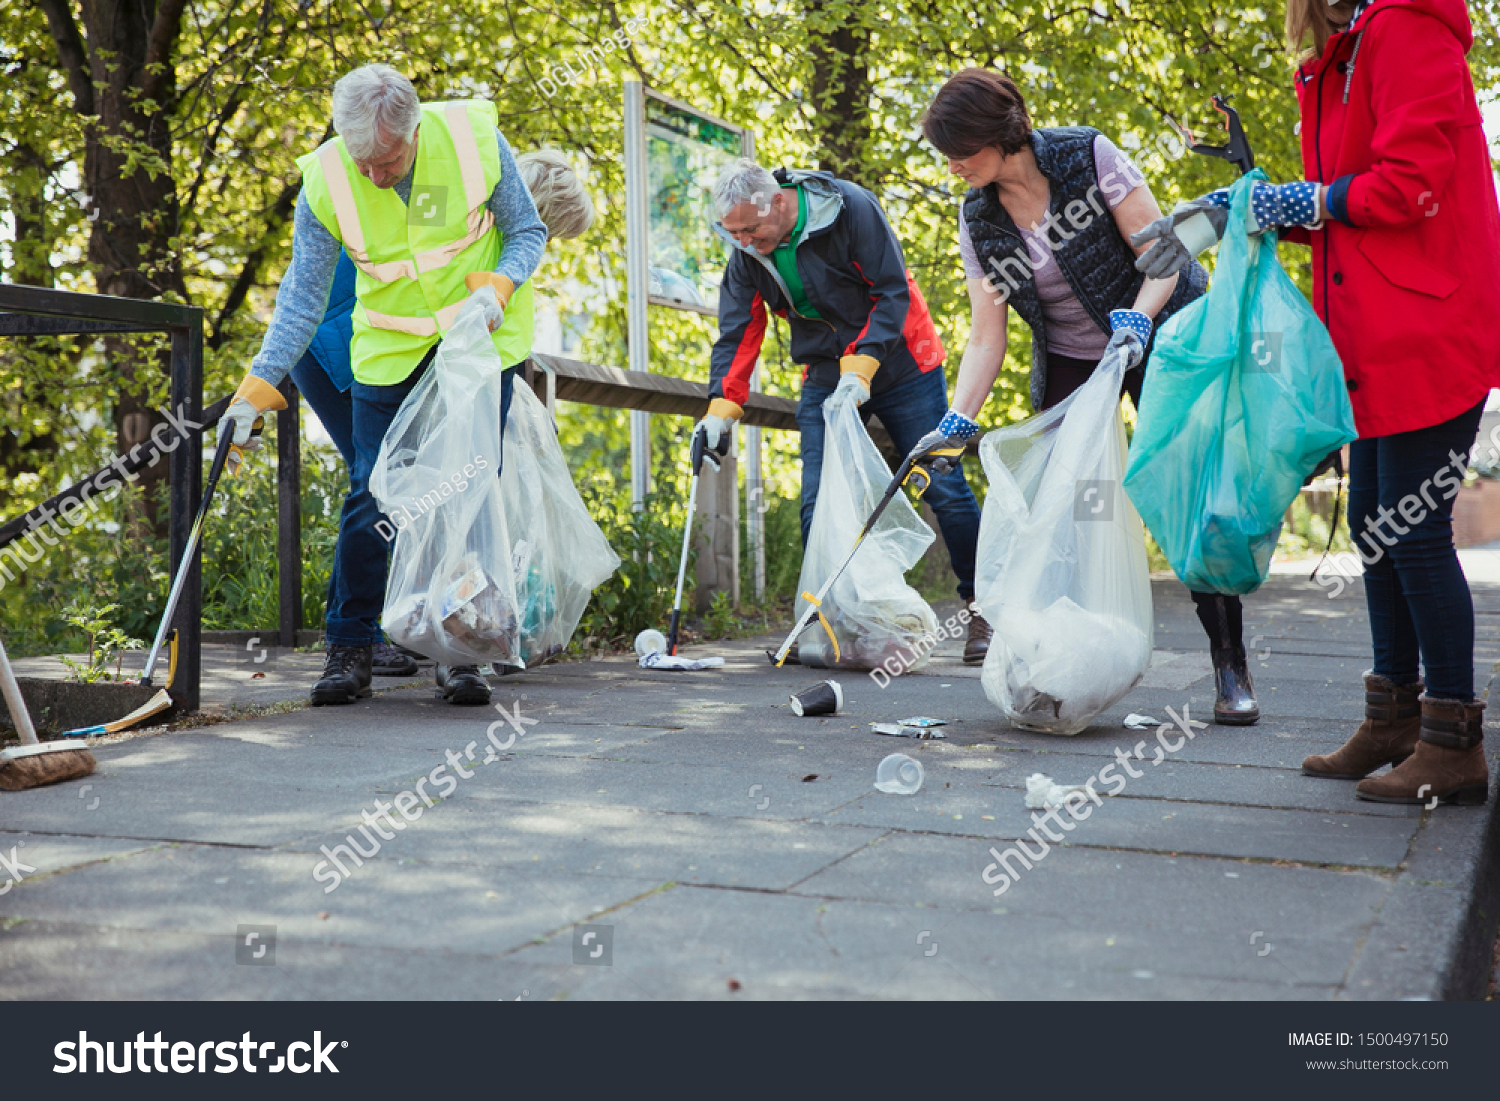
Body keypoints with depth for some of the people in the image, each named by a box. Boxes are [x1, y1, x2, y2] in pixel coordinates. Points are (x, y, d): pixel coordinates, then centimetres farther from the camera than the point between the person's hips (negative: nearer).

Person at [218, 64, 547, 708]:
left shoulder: (475, 139, -18)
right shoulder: (326, 181, -16)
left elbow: (527, 232, -4)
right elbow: (303, 299, -10)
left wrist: (496, 289, -24)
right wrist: (256, 391, -18)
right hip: (389, 350, 1)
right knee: (370, 497, -6)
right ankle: (350, 649, 7)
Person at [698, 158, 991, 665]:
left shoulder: (852, 208, -21)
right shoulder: (746, 257, -6)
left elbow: (893, 293, -20)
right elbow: (737, 334, -4)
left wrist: (861, 366, -29)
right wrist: (722, 407, -17)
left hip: (899, 364, -4)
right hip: (826, 378, 4)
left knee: (943, 488, -2)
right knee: (818, 505, -5)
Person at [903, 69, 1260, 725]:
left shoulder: (1086, 156, -18)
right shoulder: (979, 222, -6)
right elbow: (986, 337, -9)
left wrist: (1136, 321, -33)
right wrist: (956, 421, -21)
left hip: (1158, 336, -4)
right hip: (1069, 363, 4)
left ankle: (1231, 669, -3)